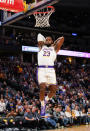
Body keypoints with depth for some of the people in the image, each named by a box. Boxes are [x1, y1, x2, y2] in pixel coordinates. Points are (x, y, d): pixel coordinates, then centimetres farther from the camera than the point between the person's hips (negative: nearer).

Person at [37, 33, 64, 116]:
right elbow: (39, 36, 21)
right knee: (42, 88, -17)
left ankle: (46, 100, 20)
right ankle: (42, 106, 4)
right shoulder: (41, 47, 23)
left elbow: (62, 38, 15)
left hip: (51, 70, 1)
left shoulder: (54, 48, 21)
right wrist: (43, 42, 33)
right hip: (41, 70, -1)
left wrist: (54, 43, 27)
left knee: (53, 90, -9)